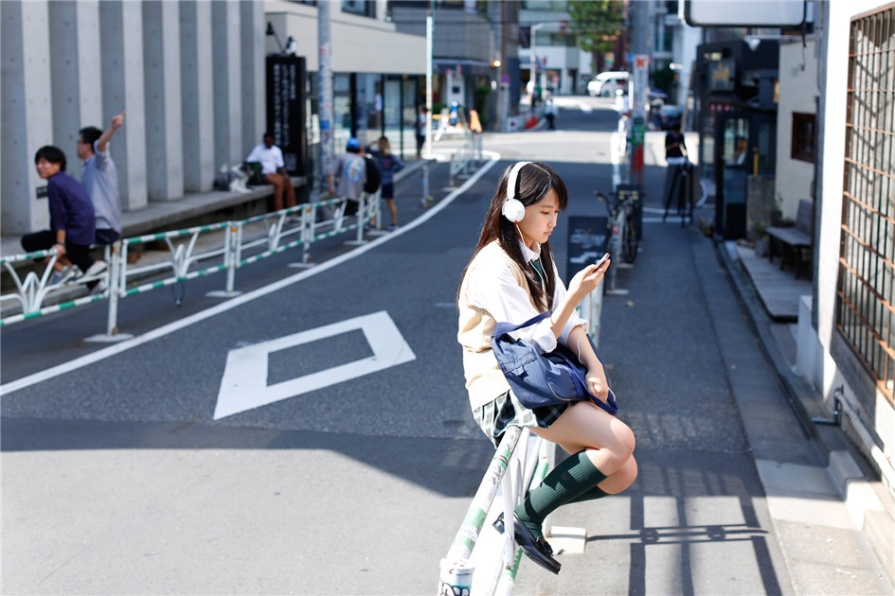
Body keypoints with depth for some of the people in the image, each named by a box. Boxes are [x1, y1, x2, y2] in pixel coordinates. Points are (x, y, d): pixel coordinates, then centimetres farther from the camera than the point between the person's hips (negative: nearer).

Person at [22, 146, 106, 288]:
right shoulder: (70, 180, 16)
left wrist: (60, 243, -20)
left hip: (74, 236, -9)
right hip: (87, 237, 9)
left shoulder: (54, 183, -11)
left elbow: (59, 216, -17)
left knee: (28, 241, -2)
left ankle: (61, 268, -1)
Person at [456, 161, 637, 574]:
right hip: (505, 394, -9)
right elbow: (535, 342, -17)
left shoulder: (538, 255, 13)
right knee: (620, 441, -23)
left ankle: (528, 505, 12)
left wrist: (593, 364, -10)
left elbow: (568, 322, 7)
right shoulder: (496, 266, -16)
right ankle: (527, 517, -10)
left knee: (622, 473, -1)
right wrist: (575, 295, -24)